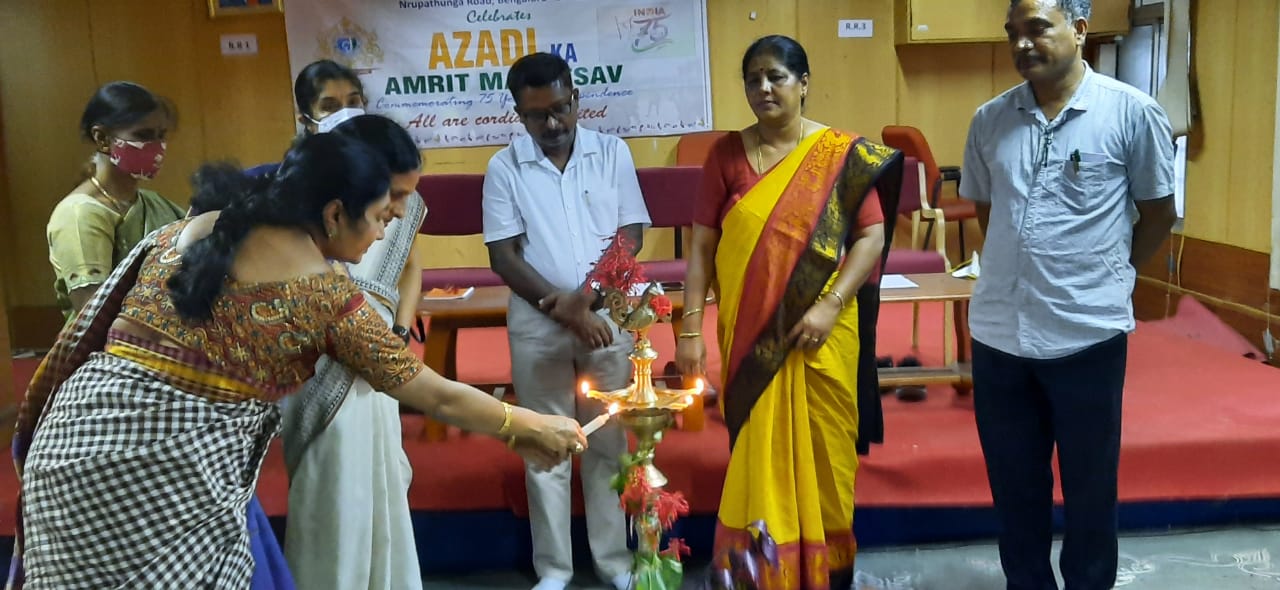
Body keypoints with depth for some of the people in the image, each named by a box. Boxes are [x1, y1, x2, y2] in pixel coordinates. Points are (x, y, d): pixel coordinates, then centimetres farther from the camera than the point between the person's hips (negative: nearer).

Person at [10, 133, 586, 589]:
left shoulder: (185, 231, 11)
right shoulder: (325, 290, -5)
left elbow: (84, 336, 14)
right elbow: (437, 396, 1)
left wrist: (33, 430, 25)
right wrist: (532, 427, 13)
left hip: (71, 437, 7)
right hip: (168, 470, -6)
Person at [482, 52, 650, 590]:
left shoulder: (612, 153, 0)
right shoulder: (504, 167, -3)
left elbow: (631, 236, -1)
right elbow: (503, 256, -6)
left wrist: (584, 296, -13)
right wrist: (564, 311, -14)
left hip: (607, 315, 1)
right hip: (536, 325, 0)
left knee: (609, 444, 9)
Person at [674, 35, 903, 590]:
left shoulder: (842, 155, -2)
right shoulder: (726, 153, 2)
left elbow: (871, 236, -4)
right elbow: (702, 244, 0)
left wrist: (829, 306, -15)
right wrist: (691, 327, -5)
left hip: (821, 333, -1)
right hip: (749, 333, 1)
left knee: (822, 449, 10)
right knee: (757, 452, 9)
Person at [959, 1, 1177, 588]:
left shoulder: (1133, 113, -6)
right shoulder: (989, 119, 3)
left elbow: (1158, 214, 4)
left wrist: (1105, 276, 8)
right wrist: (1024, 267, 12)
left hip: (1088, 334, -3)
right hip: (999, 333, 3)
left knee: (1089, 489, 13)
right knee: (1013, 488, 16)